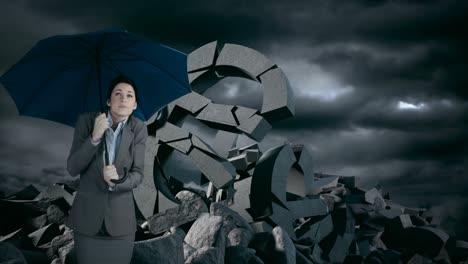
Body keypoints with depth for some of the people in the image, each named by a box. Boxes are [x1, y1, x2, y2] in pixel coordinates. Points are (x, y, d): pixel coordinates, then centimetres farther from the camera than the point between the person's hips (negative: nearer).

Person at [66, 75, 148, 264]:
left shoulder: (138, 129, -6)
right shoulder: (86, 120, -8)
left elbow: (137, 175, -7)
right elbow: (72, 168, -11)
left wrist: (116, 181, -28)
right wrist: (94, 137, -24)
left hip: (121, 219, 1)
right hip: (87, 215, 0)